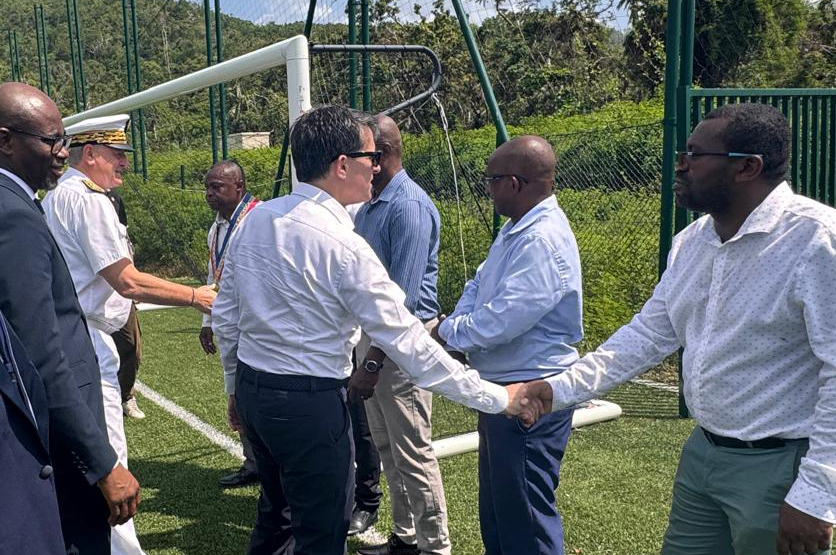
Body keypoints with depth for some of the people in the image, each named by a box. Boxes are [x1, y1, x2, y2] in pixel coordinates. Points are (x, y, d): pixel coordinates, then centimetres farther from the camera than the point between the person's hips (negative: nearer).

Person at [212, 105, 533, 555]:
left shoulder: (256, 219, 0)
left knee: (275, 513, 26)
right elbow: (408, 343, -20)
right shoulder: (344, 247, -21)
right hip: (310, 402, -8)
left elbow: (225, 314, 8)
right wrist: (497, 398, -13)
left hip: (252, 389, 8)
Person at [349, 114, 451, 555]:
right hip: (373, 334, 10)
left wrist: (372, 362, -24)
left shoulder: (409, 207, -18)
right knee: (387, 449, 18)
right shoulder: (369, 205, 10)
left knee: (413, 454, 0)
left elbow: (402, 298, -23)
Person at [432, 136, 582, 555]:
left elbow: (498, 323, -28)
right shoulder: (515, 230, 9)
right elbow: (477, 287, 12)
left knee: (525, 519, 2)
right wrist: (453, 331, -6)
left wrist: (446, 332, -11)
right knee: (496, 505, 23)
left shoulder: (543, 241, -24)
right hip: (501, 387, 10)